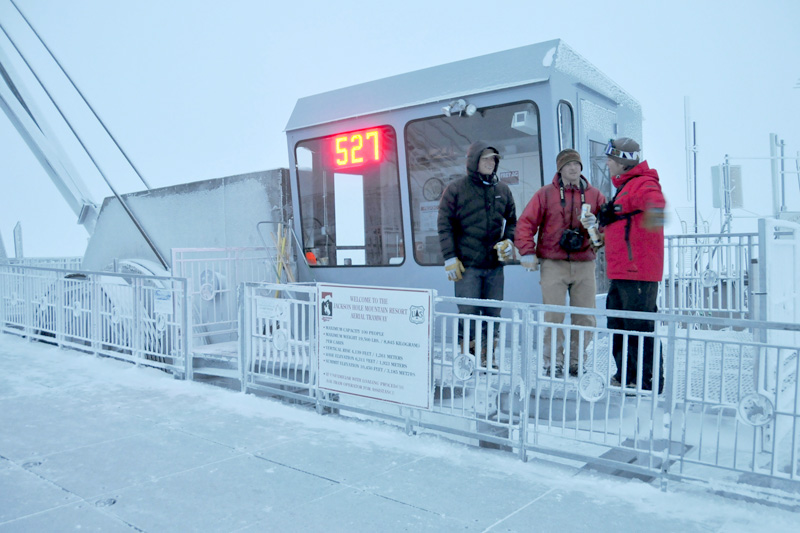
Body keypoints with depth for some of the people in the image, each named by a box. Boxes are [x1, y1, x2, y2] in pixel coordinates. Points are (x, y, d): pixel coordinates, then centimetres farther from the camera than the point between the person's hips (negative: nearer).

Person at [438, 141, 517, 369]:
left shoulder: (503, 190, 12)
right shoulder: (456, 189, 0)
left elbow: (512, 221, 21)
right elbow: (444, 225, -2)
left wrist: (509, 241, 1)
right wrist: (450, 258, -9)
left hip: (495, 264, 4)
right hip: (467, 264, -4)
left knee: (493, 313, 7)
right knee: (468, 313, -3)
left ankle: (488, 357, 18)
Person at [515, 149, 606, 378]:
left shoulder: (594, 195, 11)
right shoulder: (546, 194, 4)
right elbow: (525, 223, 0)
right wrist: (528, 252, -9)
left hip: (584, 265, 3)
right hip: (553, 264, -2)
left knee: (585, 318, 4)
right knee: (553, 316, -4)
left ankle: (576, 361, 20)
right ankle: (553, 362, 9)